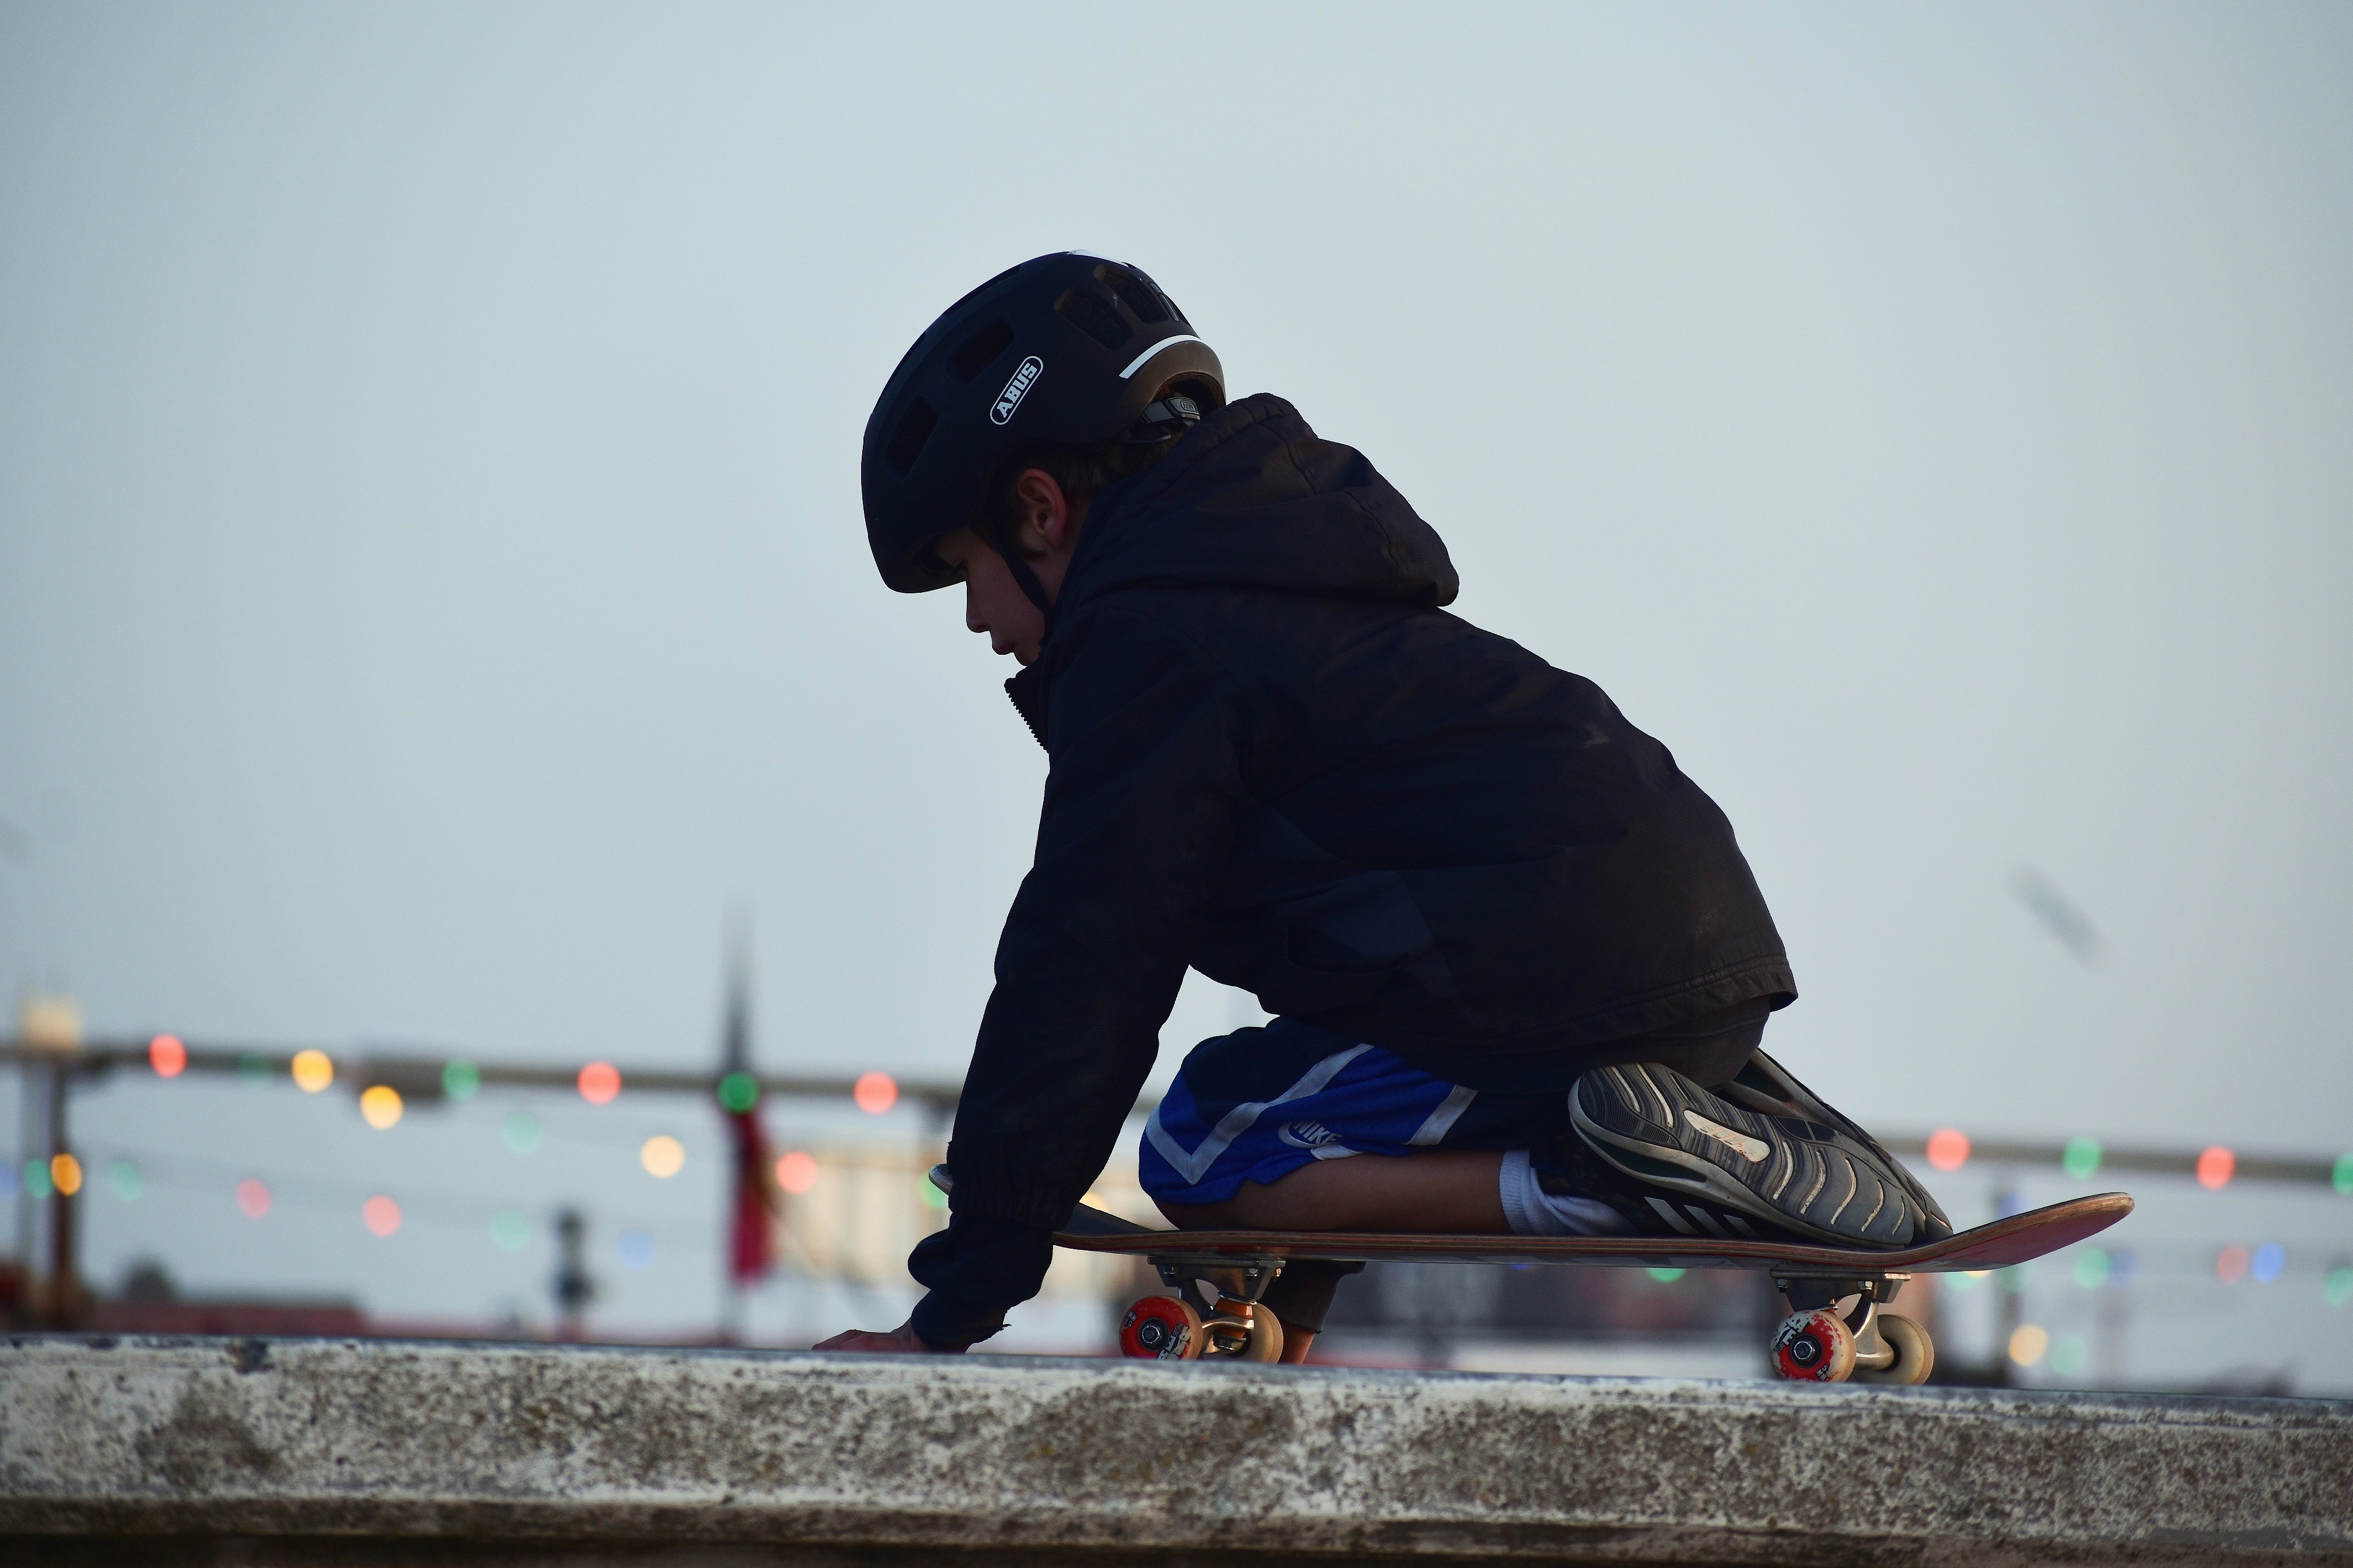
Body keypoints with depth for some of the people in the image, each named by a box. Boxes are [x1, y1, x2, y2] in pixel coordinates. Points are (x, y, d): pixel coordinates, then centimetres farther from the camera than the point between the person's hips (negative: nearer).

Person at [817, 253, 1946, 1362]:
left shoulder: (1145, 643, -5)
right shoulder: (1284, 584, 27)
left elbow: (1085, 974, -10)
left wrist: (955, 1307, -8)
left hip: (1569, 977, -9)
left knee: (1199, 1156, -1)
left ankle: (1618, 1178, -14)